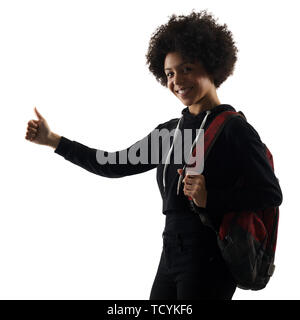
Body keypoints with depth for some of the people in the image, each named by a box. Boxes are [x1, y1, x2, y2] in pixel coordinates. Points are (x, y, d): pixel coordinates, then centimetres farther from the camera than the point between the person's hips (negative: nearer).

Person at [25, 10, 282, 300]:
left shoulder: (234, 129, -8)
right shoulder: (169, 131, 13)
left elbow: (271, 195, -12)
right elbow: (116, 165, 17)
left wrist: (210, 198, -22)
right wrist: (51, 140, 17)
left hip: (210, 259, -7)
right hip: (172, 253, 7)